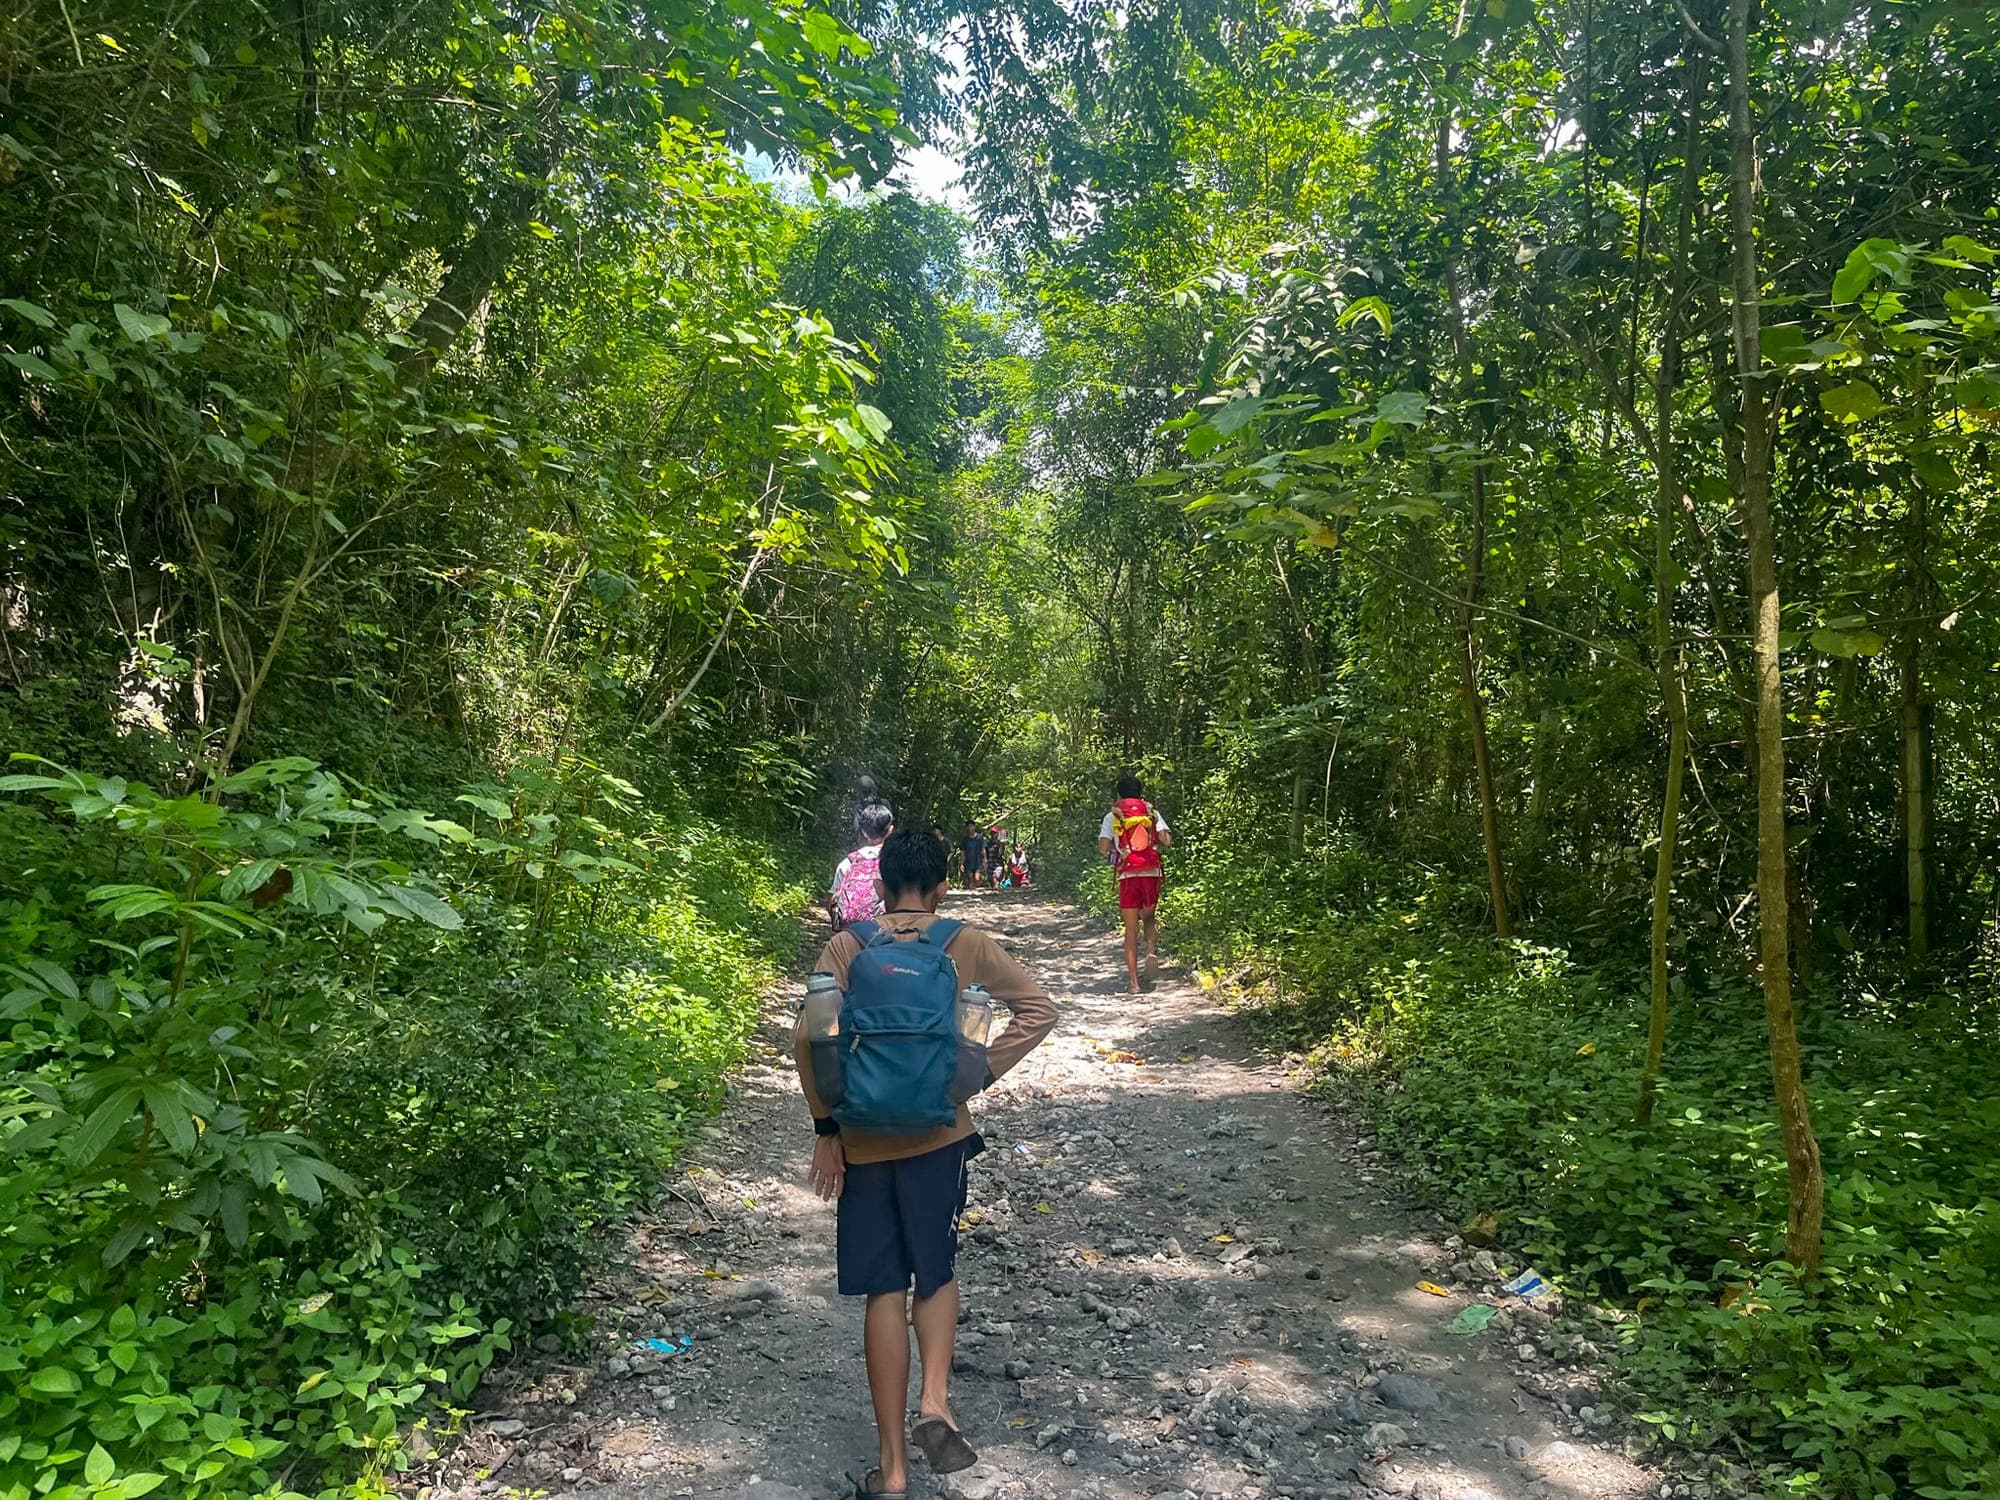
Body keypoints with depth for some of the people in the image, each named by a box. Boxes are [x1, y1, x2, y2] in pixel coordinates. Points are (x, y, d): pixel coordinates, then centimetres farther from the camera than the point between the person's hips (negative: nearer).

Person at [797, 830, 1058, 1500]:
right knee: (937, 1272, 21)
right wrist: (980, 1072, -2)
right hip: (938, 1136, 0)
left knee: (884, 1293, 9)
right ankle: (934, 1399, -1)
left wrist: (825, 1127, -1)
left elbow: (807, 1039, -9)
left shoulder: (847, 947, -2)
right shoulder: (967, 944, -2)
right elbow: (1039, 1009, -6)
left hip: (863, 1141, 0)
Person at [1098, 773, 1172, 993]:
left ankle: (1134, 981, 2)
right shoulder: (1152, 813, 9)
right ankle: (1152, 952, -8)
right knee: (1149, 918, 21)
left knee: (1131, 928, 5)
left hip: (1128, 875, -1)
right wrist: (1152, 842, 17)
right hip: (1152, 872, 1)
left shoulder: (1112, 817, 6)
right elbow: (1166, 840, -3)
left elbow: (1103, 849, -4)